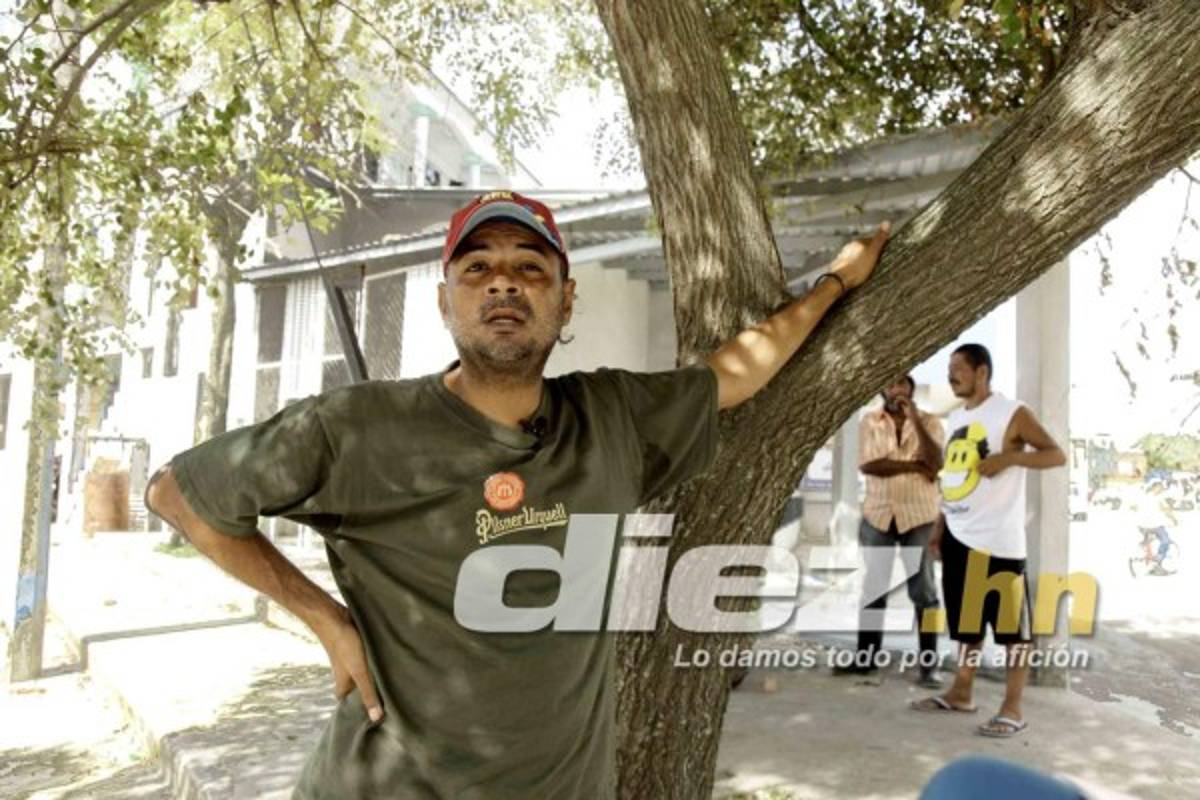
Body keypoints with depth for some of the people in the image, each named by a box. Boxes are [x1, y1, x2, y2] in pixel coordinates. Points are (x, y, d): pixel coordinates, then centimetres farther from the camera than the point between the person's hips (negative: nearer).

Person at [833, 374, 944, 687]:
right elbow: (868, 464, -11)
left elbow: (935, 464, -15)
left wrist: (915, 420, -19)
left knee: (923, 591, 1)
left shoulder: (929, 422, 1)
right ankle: (866, 657, 19)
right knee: (873, 588, 9)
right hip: (878, 514, 2)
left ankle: (928, 664, 8)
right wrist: (913, 465, -14)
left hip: (918, 515, -1)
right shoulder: (869, 421, 3)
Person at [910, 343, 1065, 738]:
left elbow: (1057, 455, -11)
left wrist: (1008, 457, -25)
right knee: (965, 618, 15)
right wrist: (939, 527, 16)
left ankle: (1012, 709, 8)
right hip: (958, 535, 8)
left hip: (998, 539, -7)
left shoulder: (1012, 413, -8)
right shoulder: (955, 418, 14)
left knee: (1011, 623, 1)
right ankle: (961, 693, 26)